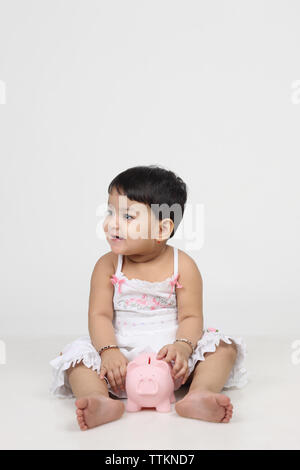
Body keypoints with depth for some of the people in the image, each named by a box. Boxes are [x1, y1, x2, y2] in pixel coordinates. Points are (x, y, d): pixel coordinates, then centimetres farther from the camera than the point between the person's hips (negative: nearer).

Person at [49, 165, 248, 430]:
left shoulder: (183, 266, -6)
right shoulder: (107, 266, -2)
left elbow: (191, 316, -9)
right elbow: (100, 315, -8)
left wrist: (182, 347, -30)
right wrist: (109, 351, -26)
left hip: (170, 352, 0)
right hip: (121, 354, 1)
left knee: (224, 347, -18)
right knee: (78, 355, -22)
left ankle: (199, 394, -41)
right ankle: (100, 400, -47)